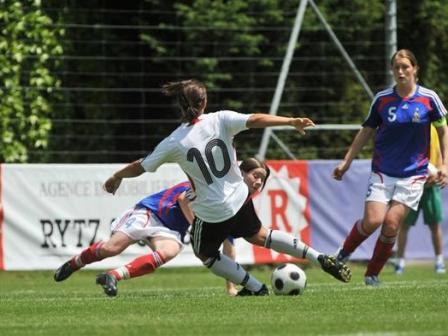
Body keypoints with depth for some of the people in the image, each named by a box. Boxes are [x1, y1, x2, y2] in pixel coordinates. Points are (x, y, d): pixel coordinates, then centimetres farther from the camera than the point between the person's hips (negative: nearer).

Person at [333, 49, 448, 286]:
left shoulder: (429, 98, -4)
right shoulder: (382, 99, -2)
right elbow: (366, 131, 9)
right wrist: (346, 162, 7)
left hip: (412, 173, 0)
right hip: (382, 172, 0)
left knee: (391, 224, -10)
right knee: (372, 220, -14)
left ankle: (373, 274, 6)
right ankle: (344, 254, 13)